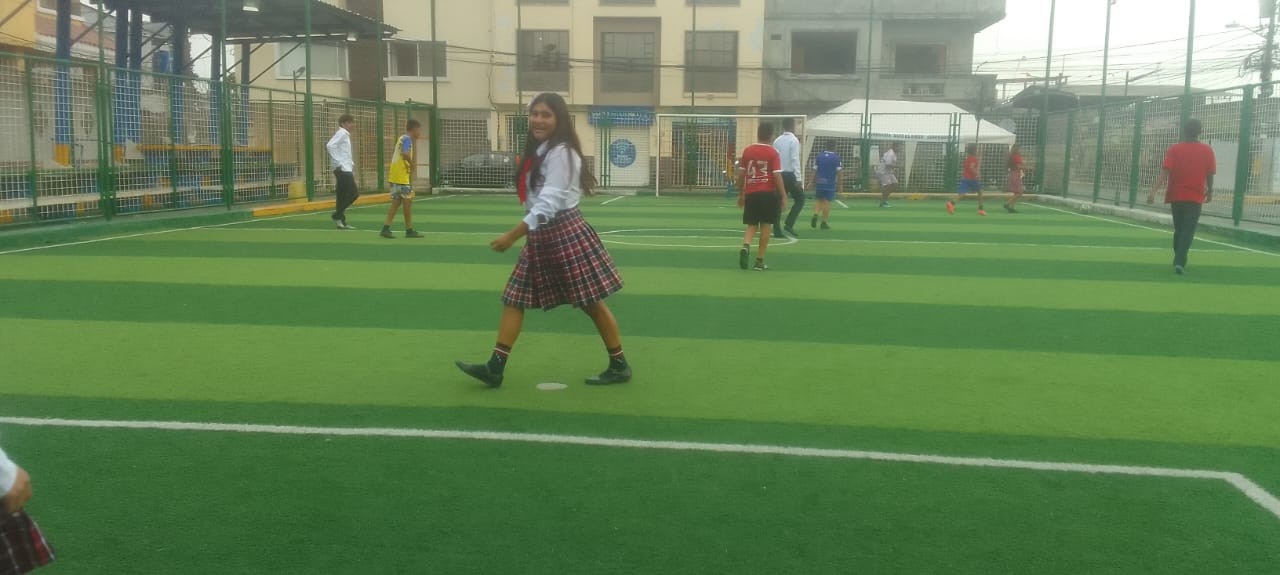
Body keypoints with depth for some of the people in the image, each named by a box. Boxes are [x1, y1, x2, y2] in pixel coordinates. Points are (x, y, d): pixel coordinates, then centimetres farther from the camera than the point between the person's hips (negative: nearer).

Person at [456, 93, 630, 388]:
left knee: (591, 303, 0)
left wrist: (512, 235, -24)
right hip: (541, 237, 10)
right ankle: (495, 368, 7)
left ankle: (619, 365, 13)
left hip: (564, 234, -10)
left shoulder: (561, 153, -15)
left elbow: (549, 203, -22)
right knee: (514, 299, 5)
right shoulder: (538, 152, 14)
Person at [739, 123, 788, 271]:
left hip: (751, 193, 3)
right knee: (765, 226, 6)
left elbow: (741, 174, 7)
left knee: (752, 225, 10)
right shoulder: (773, 152, -5)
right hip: (768, 193, -3)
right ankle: (759, 261, 7)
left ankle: (745, 247, -20)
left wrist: (741, 194, 17)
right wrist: (784, 197, -5)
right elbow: (777, 176, -10)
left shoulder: (747, 151, 4)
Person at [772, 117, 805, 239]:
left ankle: (777, 230, 4)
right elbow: (795, 160, -14)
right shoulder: (794, 140, -8)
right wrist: (799, 178, -14)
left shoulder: (777, 141, 8)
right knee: (799, 199, 6)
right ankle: (789, 224, -6)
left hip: (779, 175, 6)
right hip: (790, 174, -6)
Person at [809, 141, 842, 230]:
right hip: (830, 183, -3)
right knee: (827, 202, 2)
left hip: (819, 183, 3)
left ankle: (815, 215, -6)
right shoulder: (836, 158, -5)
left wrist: (813, 183, 11)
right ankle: (824, 223, 4)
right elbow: (839, 173, -5)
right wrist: (839, 185, 3)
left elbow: (814, 171, 4)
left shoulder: (819, 156, 3)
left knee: (819, 200, 17)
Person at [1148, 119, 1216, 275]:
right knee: (1188, 231, -5)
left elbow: (1166, 172, -12)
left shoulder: (1174, 149, -2)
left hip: (1176, 195, 2)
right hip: (1195, 197, -2)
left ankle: (1179, 261, 24)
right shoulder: (1207, 150, -1)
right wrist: (1210, 191, 19)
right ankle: (1179, 262, -19)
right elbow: (1210, 174, 2)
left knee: (1178, 230, 16)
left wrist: (1154, 191, -17)